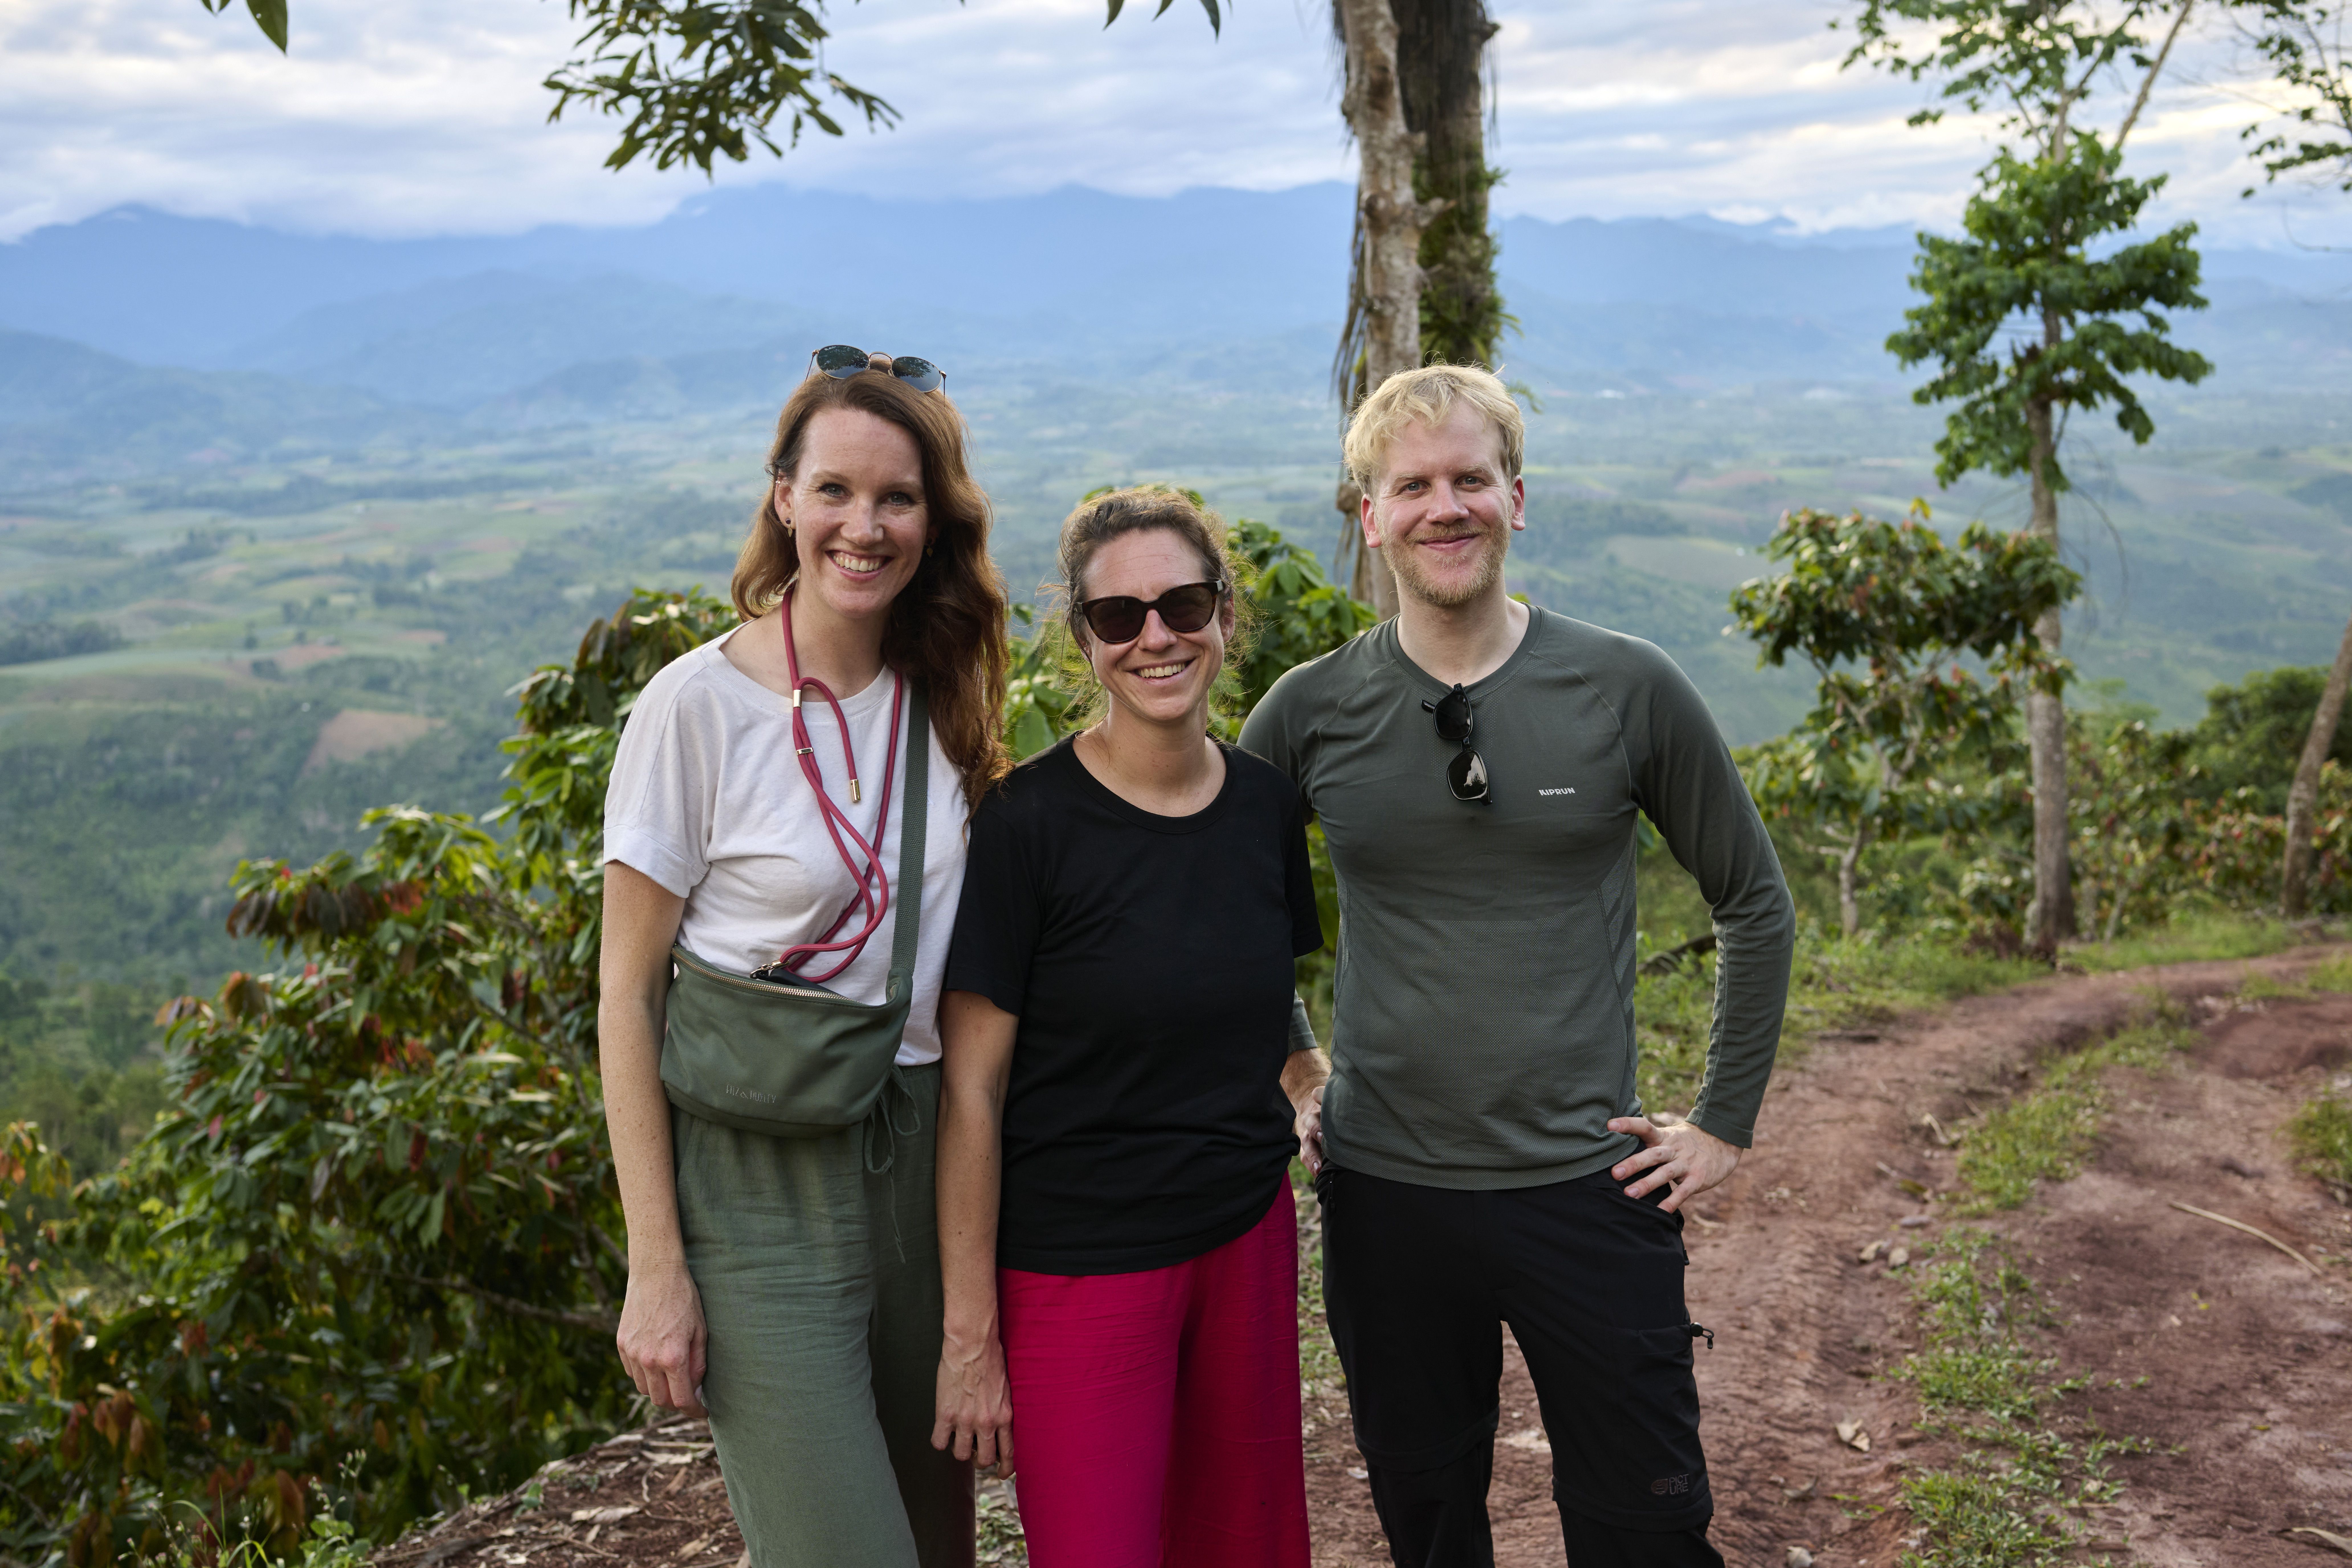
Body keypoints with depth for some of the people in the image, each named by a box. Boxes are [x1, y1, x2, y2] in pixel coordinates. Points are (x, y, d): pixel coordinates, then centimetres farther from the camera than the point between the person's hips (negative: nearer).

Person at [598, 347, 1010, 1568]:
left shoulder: (945, 700, 4)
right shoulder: (702, 704, -11)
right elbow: (628, 994, -8)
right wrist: (655, 1266, -11)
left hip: (922, 1157, 5)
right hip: (757, 1179, -5)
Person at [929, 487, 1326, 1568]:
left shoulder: (1266, 804, 1)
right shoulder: (1028, 822, -15)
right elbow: (971, 1088, -13)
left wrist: (1323, 1089, 3)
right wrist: (970, 1335, -11)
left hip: (1248, 1241, 5)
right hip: (1079, 1267, -5)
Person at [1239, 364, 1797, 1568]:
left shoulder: (1627, 690, -5)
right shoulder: (1311, 711, -2)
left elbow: (1754, 905, 6)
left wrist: (1724, 1123, 3)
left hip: (1589, 1191, -1)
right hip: (1382, 1196, 2)